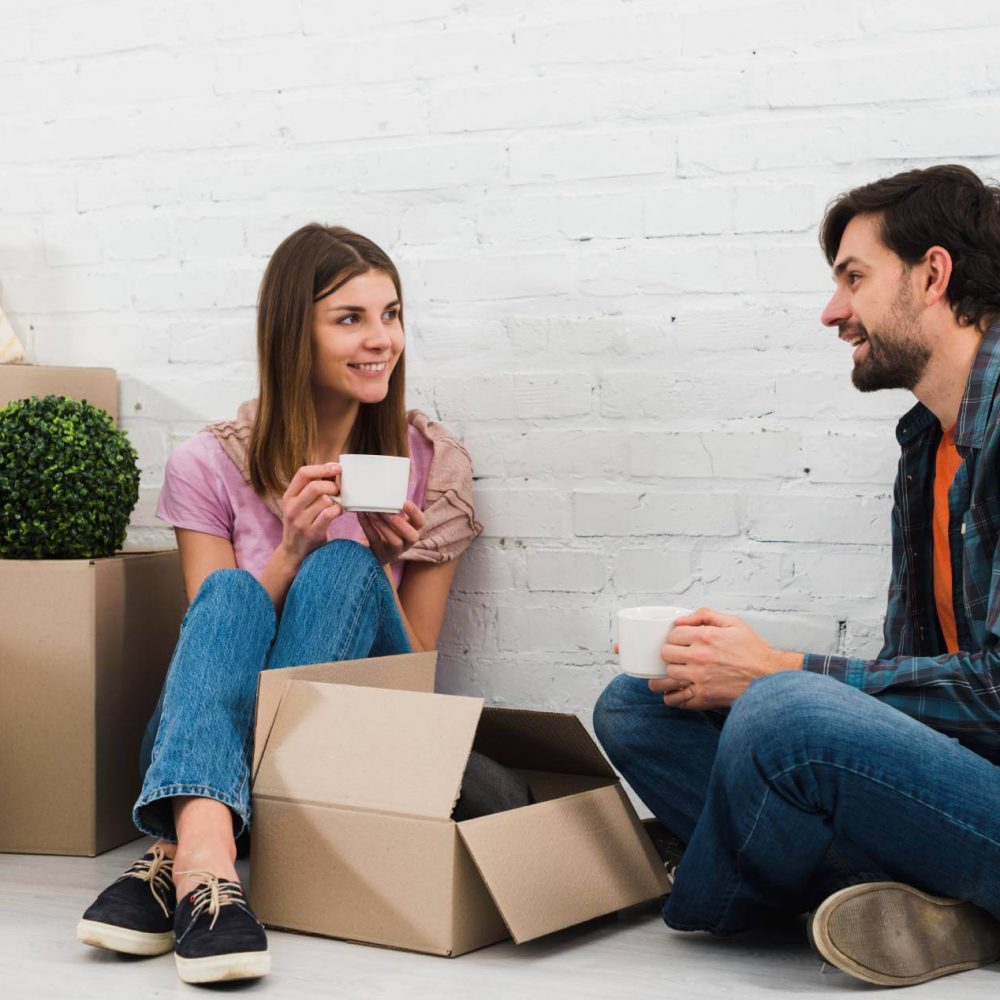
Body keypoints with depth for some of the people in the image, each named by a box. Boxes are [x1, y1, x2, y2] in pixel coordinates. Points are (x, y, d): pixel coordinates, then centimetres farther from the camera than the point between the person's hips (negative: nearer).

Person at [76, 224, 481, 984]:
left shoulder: (432, 465, 3)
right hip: (214, 736, 0)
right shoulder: (211, 467, 0)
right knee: (231, 591, -29)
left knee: (345, 568, -25)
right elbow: (218, 624, -2)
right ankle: (205, 865, -53)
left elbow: (416, 663, 4)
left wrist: (388, 562, -15)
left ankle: (173, 865, -36)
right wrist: (290, 551, -19)